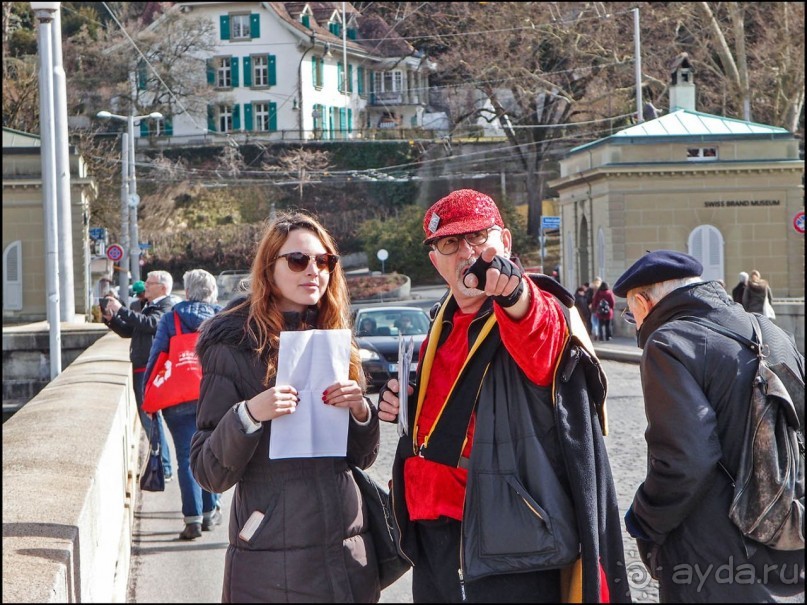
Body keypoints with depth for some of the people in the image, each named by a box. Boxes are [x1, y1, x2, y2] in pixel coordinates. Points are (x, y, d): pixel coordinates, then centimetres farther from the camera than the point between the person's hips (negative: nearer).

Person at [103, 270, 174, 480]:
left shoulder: (167, 307, -7)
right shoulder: (149, 307, 24)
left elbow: (151, 323, -26)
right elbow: (128, 331, 25)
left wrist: (121, 310, -24)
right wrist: (111, 319, 7)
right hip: (141, 368, 10)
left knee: (150, 417, -12)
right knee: (147, 417, 14)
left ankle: (164, 469, -10)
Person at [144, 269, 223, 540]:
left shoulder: (171, 318, -1)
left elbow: (156, 355, -2)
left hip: (179, 400, -2)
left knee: (186, 458, 0)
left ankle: (193, 519, -6)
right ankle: (210, 511, 21)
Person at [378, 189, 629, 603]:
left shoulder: (539, 316, -10)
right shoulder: (443, 327, 13)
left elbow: (539, 331, -36)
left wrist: (514, 291, -57)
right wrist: (405, 405, 8)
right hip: (433, 539, 8)